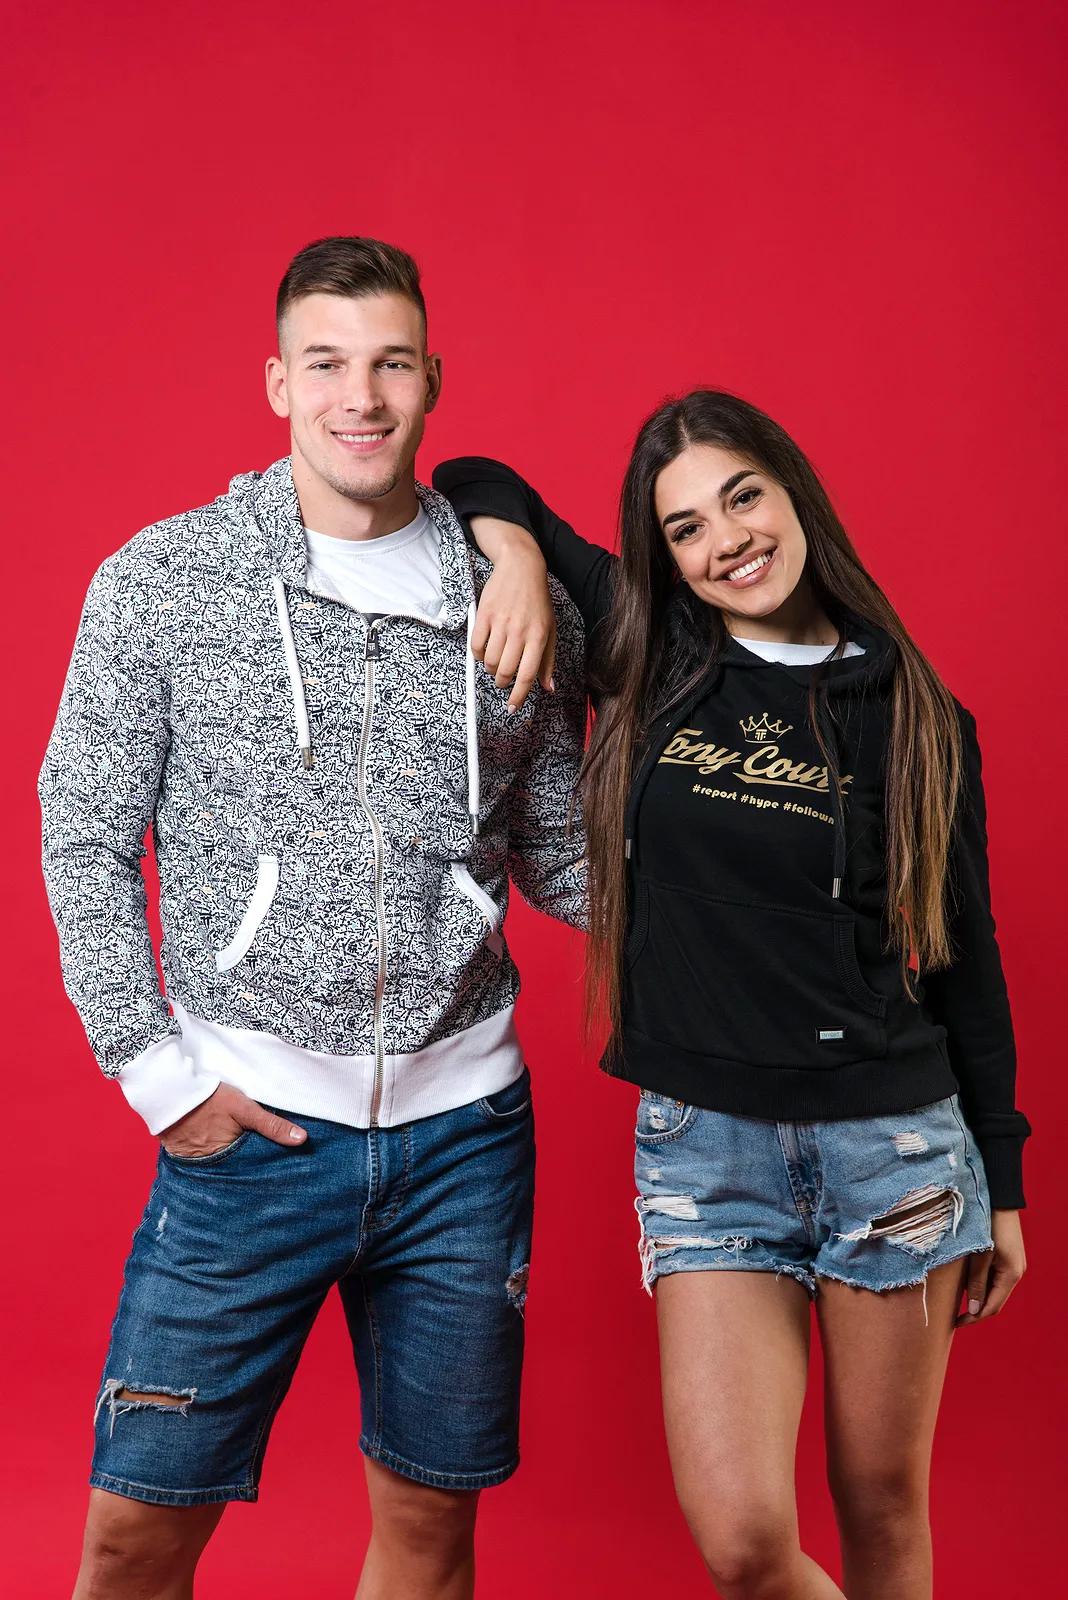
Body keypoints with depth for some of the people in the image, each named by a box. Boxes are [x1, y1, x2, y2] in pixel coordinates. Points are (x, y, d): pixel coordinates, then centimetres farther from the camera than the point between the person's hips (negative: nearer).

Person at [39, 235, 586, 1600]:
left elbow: (555, 857, 11)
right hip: (251, 1124, -2)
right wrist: (154, 1067, -6)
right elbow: (84, 839, 1)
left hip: (463, 1125, 2)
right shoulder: (160, 580, -2)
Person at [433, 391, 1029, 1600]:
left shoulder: (916, 717, 2)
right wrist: (522, 557, -11)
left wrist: (1001, 1181, 10)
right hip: (703, 1147, 0)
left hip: (896, 1140, 0)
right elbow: (476, 485, 11)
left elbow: (964, 956, 8)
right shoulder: (649, 664, 2)